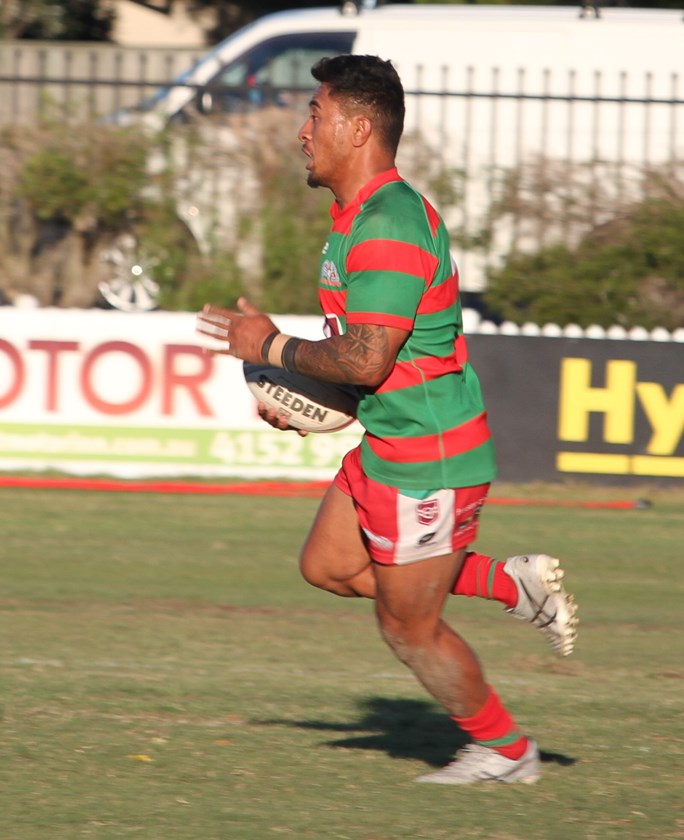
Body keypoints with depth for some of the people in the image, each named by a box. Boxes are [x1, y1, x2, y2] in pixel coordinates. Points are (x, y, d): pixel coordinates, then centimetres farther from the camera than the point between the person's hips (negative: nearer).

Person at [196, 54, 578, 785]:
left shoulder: (389, 230, -24)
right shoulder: (363, 217, 10)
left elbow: (365, 359, -28)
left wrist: (272, 348, -14)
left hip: (427, 457, -10)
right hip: (387, 445, 10)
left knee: (408, 627, 3)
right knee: (326, 565, 18)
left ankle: (504, 749, 23)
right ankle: (513, 585, 19)